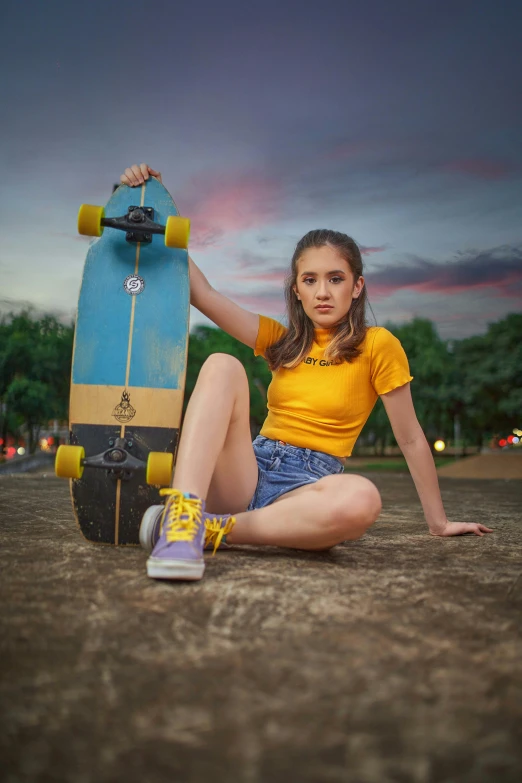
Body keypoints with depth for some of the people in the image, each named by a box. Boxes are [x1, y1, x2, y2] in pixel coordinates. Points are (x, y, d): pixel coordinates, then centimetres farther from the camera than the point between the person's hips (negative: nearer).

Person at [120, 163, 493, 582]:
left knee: (362, 498, -39)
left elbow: (411, 439, 5)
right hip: (247, 472, 3)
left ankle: (215, 529, -27)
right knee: (223, 365, -22)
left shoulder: (377, 345, 3)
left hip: (308, 486, -3)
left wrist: (438, 522, 10)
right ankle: (183, 515, -38)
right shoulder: (282, 341, 14)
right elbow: (203, 293, 4)